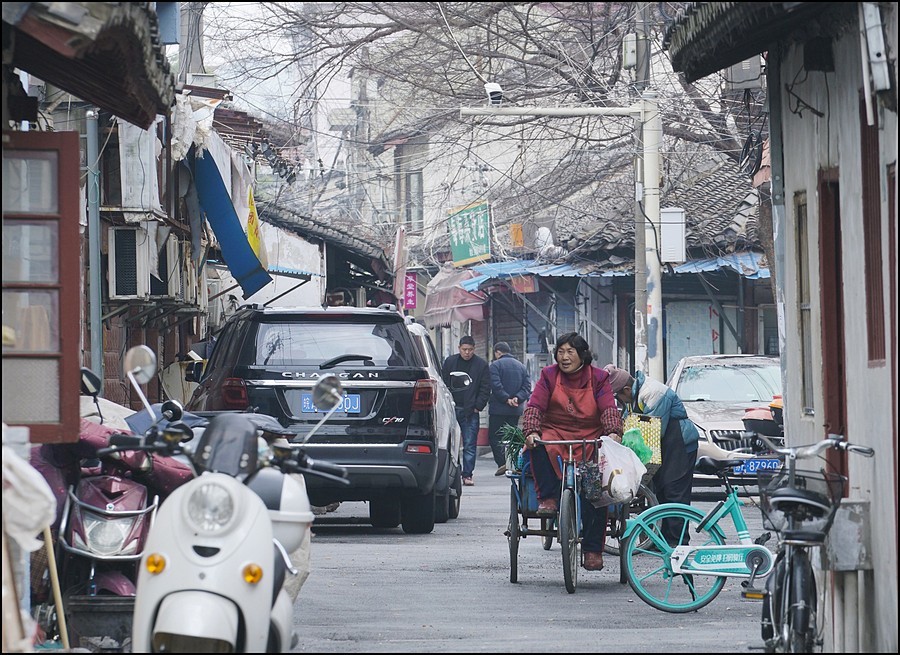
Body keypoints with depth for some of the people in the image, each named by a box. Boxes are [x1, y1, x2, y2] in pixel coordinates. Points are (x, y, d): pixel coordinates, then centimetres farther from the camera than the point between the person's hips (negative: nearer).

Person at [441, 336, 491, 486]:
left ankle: (467, 475, 2)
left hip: (471, 411, -1)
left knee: (470, 445, -1)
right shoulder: (450, 362, 8)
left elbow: (485, 389, 4)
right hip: (451, 409, 1)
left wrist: (478, 406, -5)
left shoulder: (481, 365, 4)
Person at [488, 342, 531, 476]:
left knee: (494, 436, -1)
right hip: (516, 410, 6)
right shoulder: (521, 366, 13)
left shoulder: (495, 365, -6)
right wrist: (517, 398, -5)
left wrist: (507, 399, -13)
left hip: (499, 408, -6)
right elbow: (527, 386, 6)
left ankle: (502, 463, -15)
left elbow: (496, 386, -17)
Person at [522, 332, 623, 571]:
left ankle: (593, 549, -19)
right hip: (555, 435, 1)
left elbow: (609, 409, -5)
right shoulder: (549, 375, 7)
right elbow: (534, 406, -4)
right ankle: (547, 499, -28)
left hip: (590, 439, -1)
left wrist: (614, 432, -26)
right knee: (540, 446, -37)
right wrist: (531, 432, -24)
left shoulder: (598, 378, 7)